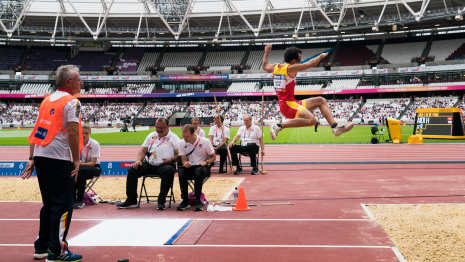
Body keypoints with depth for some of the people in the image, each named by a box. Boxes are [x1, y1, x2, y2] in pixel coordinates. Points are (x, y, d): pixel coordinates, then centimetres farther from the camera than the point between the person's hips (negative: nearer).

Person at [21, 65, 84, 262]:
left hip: (40, 156, 8)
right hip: (58, 157, -8)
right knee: (63, 204, -2)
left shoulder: (47, 100, 17)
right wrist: (76, 160, -11)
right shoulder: (71, 102, -7)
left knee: (49, 203, 17)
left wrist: (32, 158, 15)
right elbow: (73, 132, -17)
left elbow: (36, 130, 15)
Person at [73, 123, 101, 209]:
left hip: (94, 168, -3)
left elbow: (92, 163, -15)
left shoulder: (95, 144, -13)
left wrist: (82, 164, -34)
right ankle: (72, 198, -27)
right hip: (81, 166, 3)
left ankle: (80, 199, -33)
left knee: (81, 170, -37)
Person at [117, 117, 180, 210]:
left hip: (164, 165, -4)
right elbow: (143, 150, 18)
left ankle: (161, 201, -30)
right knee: (132, 170, -16)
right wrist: (139, 160, -1)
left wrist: (172, 160, -20)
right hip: (148, 164, 4)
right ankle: (131, 201, -8)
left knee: (169, 170, -38)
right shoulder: (151, 136, 19)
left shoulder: (173, 138, 4)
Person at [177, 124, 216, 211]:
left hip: (202, 167, -2)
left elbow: (213, 157, 2)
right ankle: (185, 201, -23)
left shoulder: (205, 141, -7)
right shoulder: (182, 143, 1)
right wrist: (186, 163, -24)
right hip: (189, 168, 3)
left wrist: (206, 161, -20)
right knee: (181, 171, -32)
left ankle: (198, 201, -31)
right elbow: (183, 159, 0)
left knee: (198, 171, -39)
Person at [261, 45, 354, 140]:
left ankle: (335, 127, 4)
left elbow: (264, 66, 35)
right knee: (311, 120, -34)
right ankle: (278, 126, -22)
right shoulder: (291, 68, -11)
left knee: (321, 101, 15)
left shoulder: (275, 67, 13)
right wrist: (321, 56, 12)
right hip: (288, 104, -10)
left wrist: (266, 52, 49)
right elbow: (311, 64, -7)